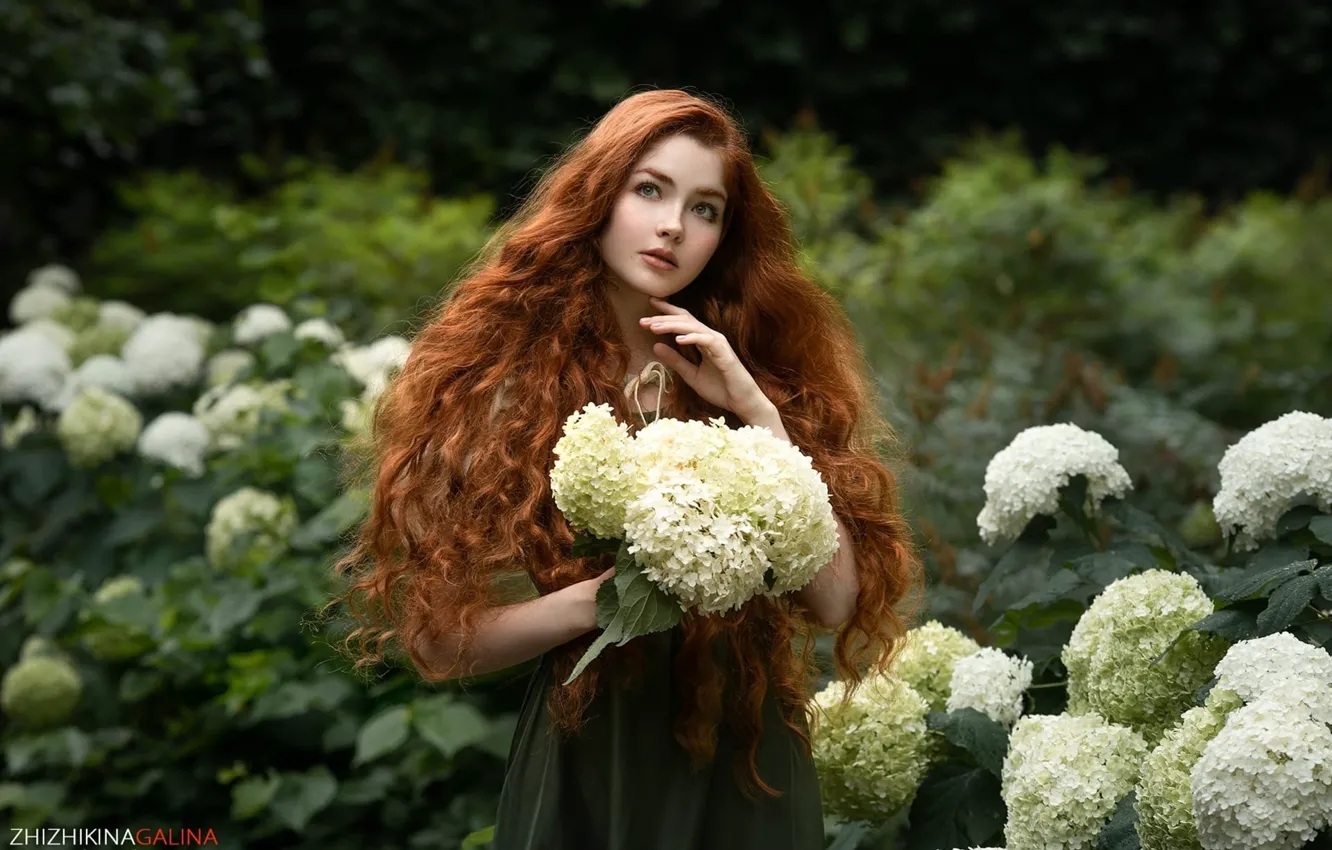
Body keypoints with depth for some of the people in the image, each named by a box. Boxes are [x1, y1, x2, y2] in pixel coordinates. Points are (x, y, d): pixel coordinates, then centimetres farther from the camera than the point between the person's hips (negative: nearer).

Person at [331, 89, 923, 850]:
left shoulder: (761, 375, 0)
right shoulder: (509, 385, -7)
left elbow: (836, 598, -10)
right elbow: (441, 639, -8)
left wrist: (756, 411, -15)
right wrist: (595, 600, -22)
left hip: (745, 763, 2)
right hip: (587, 767, -2)